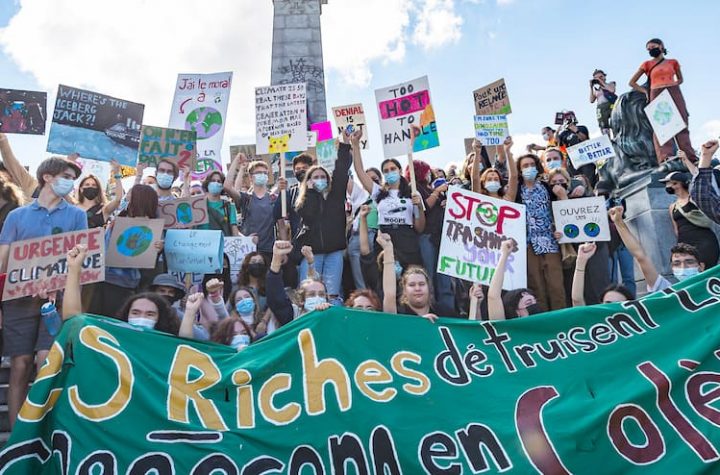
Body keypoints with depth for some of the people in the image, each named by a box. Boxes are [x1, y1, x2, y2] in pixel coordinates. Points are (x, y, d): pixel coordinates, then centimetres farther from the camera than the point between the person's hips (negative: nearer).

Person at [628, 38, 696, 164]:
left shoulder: (673, 62, 15)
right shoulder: (647, 64, 12)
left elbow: (680, 79, 27)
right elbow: (632, 82, 12)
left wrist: (673, 85, 6)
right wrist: (645, 91, 2)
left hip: (674, 94, 1)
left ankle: (690, 158, -5)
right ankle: (665, 159, -22)